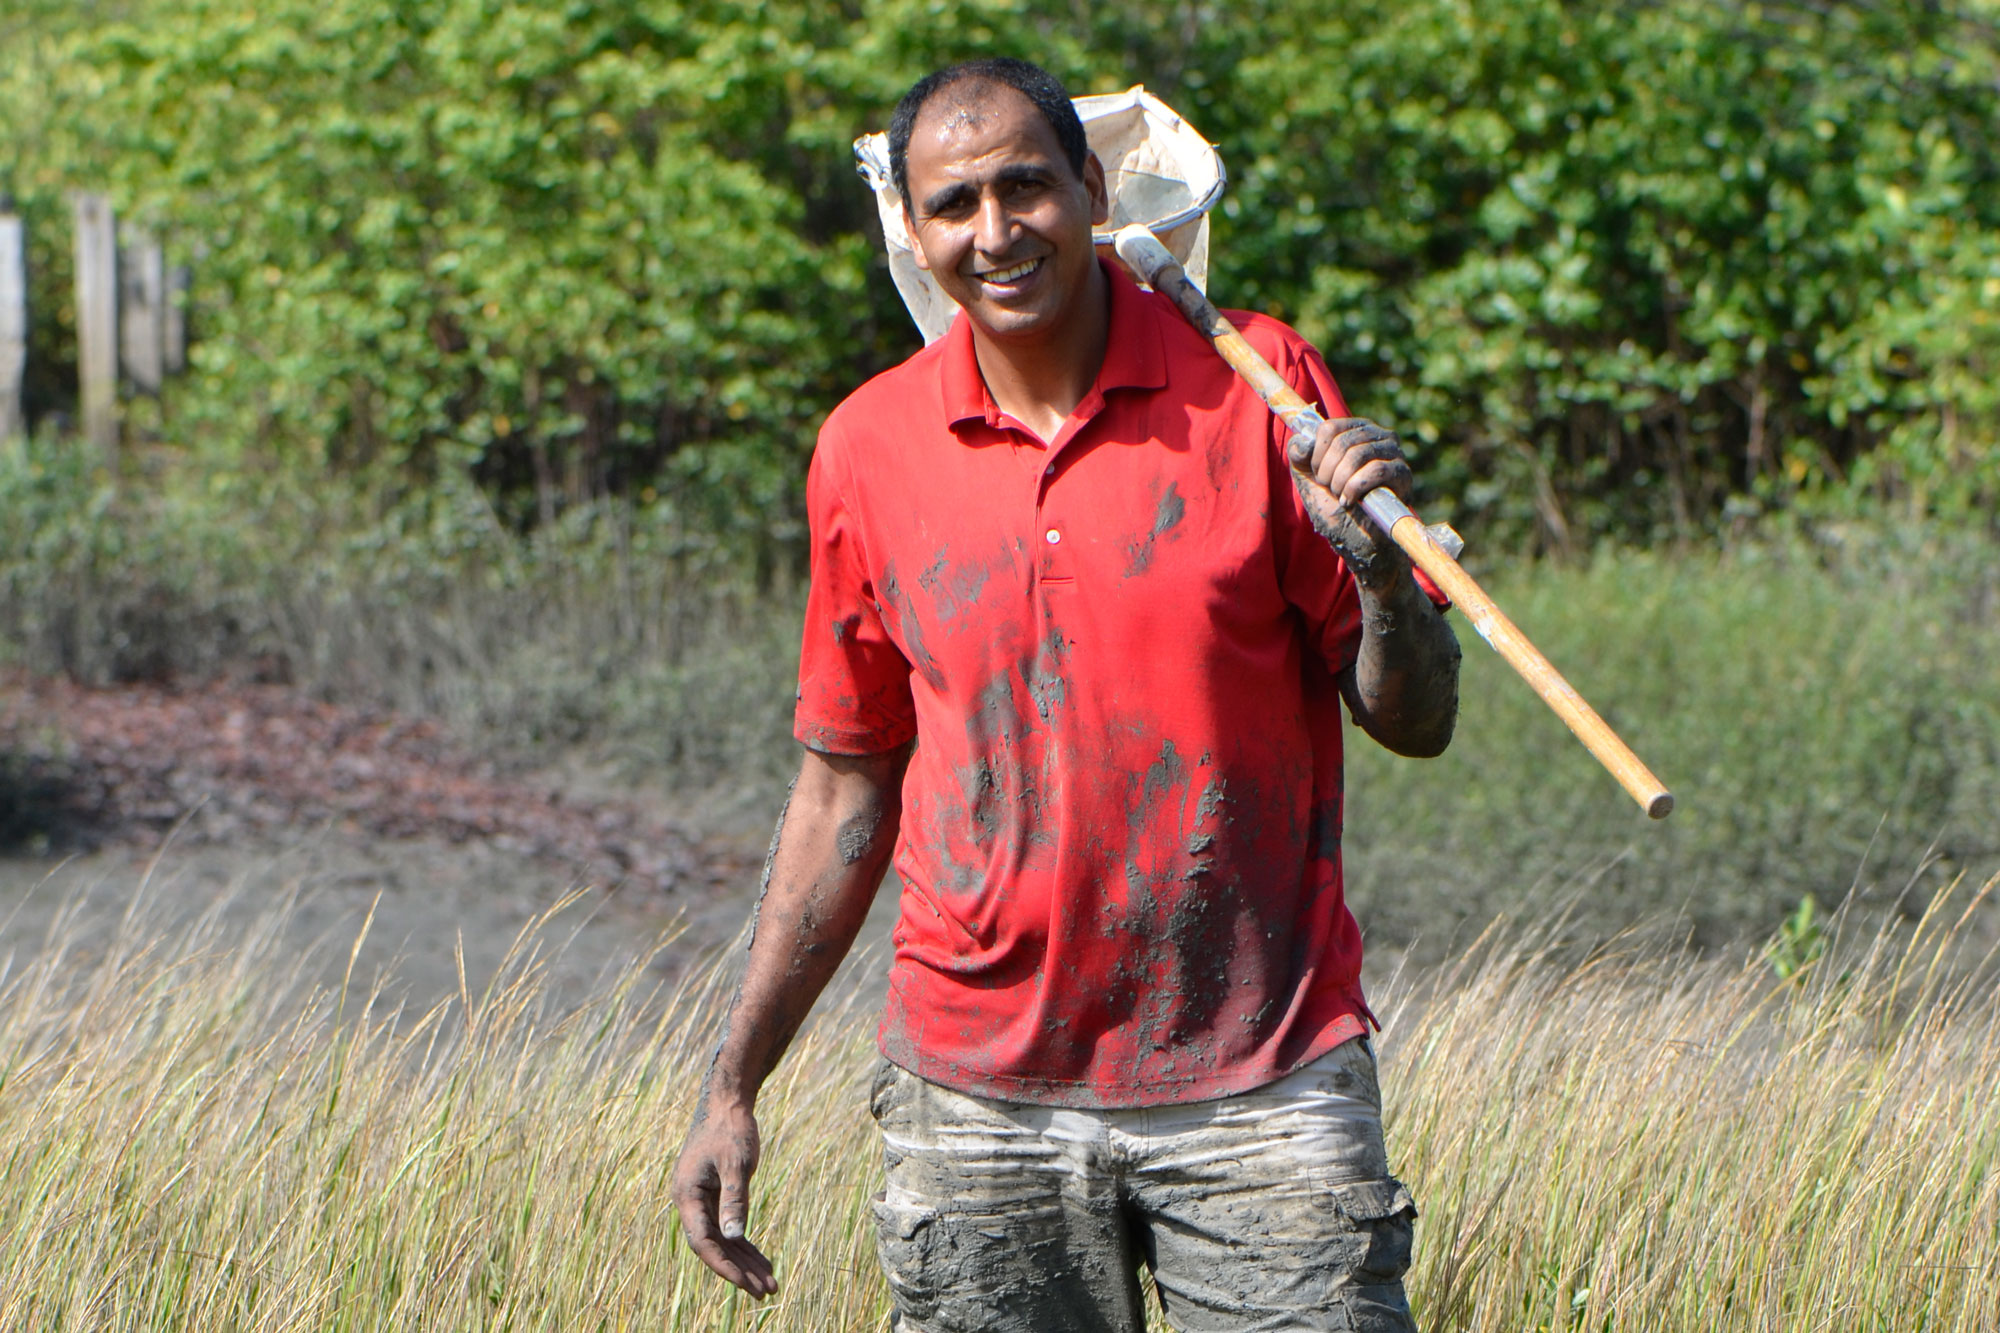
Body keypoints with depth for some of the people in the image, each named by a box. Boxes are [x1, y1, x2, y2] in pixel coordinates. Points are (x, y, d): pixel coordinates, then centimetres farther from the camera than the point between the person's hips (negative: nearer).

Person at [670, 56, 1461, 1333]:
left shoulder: (1255, 387, -2)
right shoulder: (868, 449, 3)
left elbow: (1417, 722, 0)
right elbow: (848, 786, 12)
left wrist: (1380, 564, -21)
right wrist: (734, 1084, 10)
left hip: (1259, 1084, -1)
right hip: (978, 1094, 2)